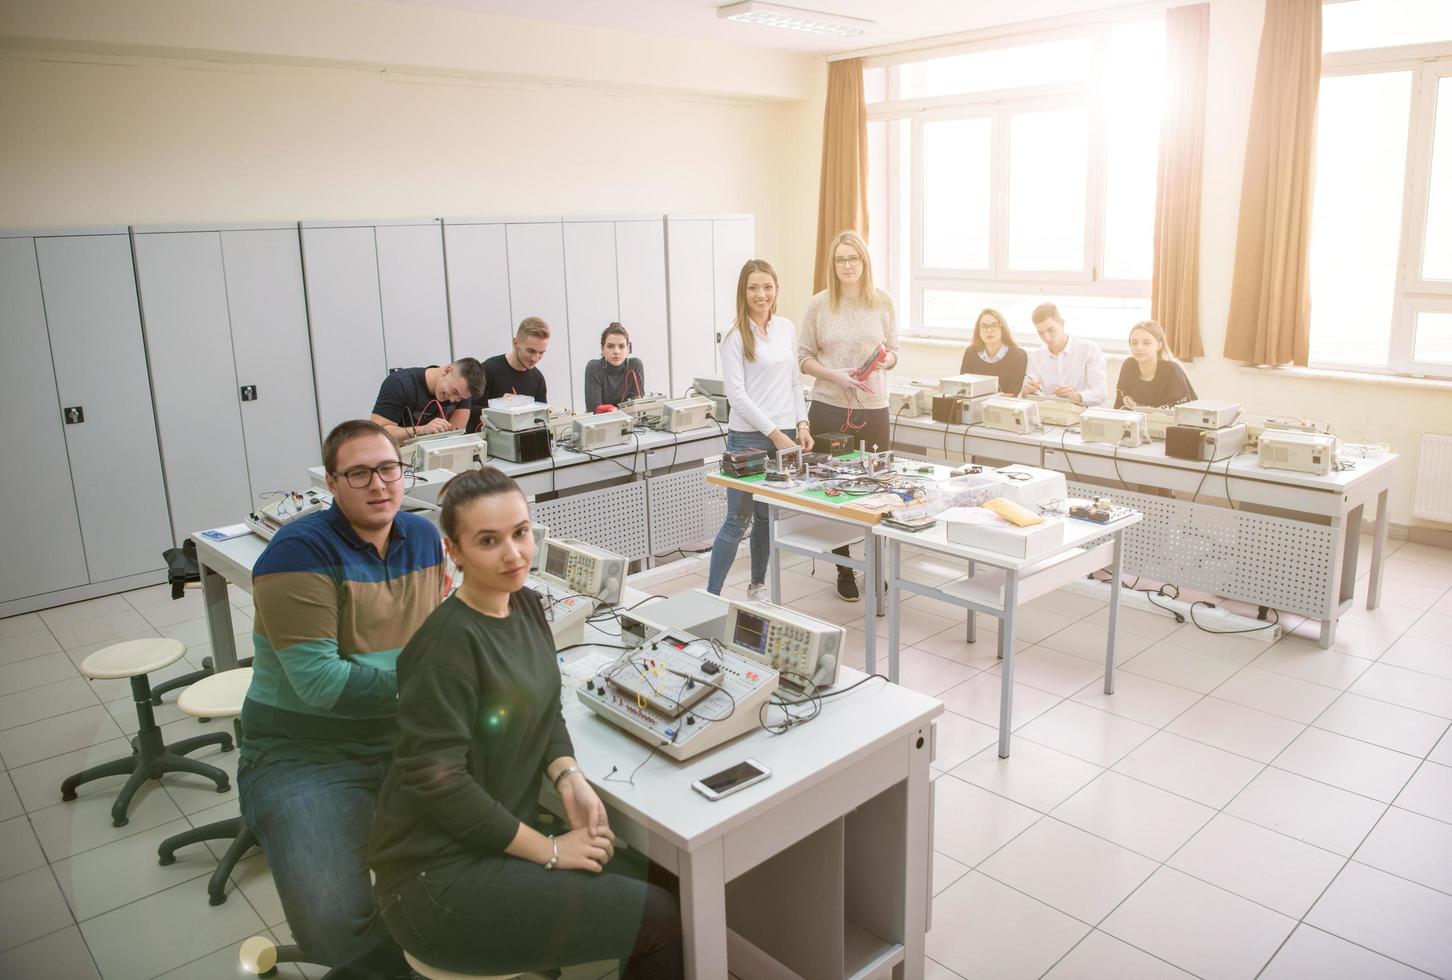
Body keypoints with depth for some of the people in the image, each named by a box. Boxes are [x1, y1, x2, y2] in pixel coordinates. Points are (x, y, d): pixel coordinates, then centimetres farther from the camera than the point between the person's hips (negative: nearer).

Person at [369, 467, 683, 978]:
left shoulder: (527, 606, 1)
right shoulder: (450, 641, -23)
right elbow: (435, 779, -23)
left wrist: (569, 778, -9)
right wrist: (549, 850, -16)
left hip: (496, 843, 8)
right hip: (438, 878, -7)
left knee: (658, 893, 5)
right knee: (661, 922, -7)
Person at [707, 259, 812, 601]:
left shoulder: (787, 328, 10)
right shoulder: (735, 335, -7)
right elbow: (736, 394, -13)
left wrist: (802, 424, 3)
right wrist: (774, 433, -16)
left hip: (784, 435, 5)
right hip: (749, 438, -5)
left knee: (768, 517, 13)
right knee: (738, 521, -3)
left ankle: (757, 585, 29)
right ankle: (711, 596, 6)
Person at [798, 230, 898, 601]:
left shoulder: (883, 302, 4)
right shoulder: (819, 304, 0)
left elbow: (893, 353, 11)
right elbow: (804, 357, 1)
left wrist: (884, 360, -12)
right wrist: (836, 376, -14)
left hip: (874, 408, 1)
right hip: (829, 407, -1)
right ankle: (844, 570, 20)